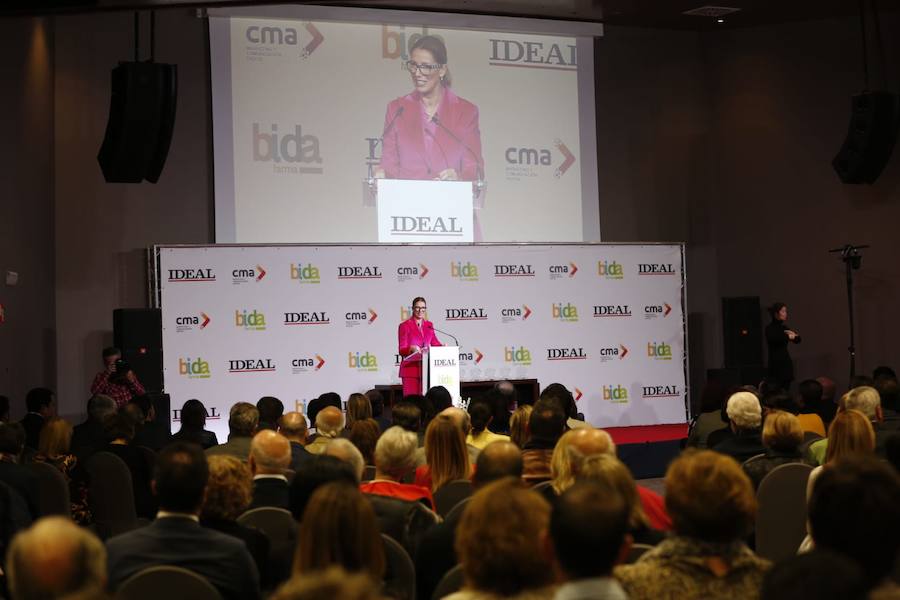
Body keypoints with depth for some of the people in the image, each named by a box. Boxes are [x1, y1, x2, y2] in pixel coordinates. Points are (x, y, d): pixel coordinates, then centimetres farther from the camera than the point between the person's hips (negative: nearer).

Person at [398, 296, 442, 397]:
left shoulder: (429, 325, 14)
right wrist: (412, 348, -26)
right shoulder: (404, 325, -2)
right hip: (410, 369, -4)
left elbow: (434, 342, 21)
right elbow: (401, 350, -5)